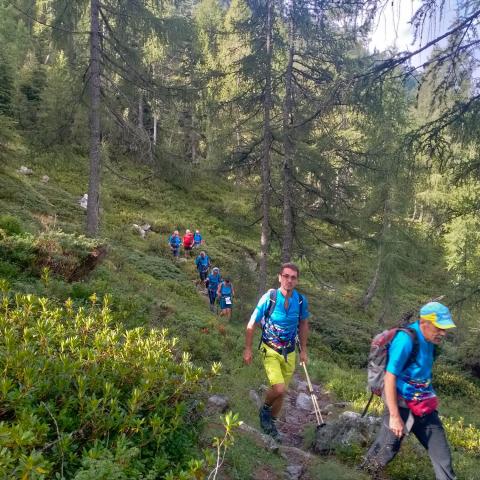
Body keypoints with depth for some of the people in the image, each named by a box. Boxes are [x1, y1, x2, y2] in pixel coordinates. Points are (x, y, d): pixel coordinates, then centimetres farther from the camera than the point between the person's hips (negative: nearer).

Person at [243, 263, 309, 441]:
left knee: (280, 392, 13)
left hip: (290, 353, 4)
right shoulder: (269, 298, -20)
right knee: (280, 389, -19)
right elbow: (252, 324, -9)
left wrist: (303, 350, 11)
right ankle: (265, 410, 13)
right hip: (270, 351, -4)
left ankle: (272, 422, 37)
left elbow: (303, 324, 9)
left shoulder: (301, 300, -9)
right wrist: (247, 349, -6)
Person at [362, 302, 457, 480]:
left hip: (423, 404, 7)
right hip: (402, 403, -7)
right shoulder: (406, 340, -25)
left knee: (440, 448, 10)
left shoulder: (429, 339, -1)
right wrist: (394, 416, -26)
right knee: (387, 447, 6)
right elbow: (389, 378, -26)